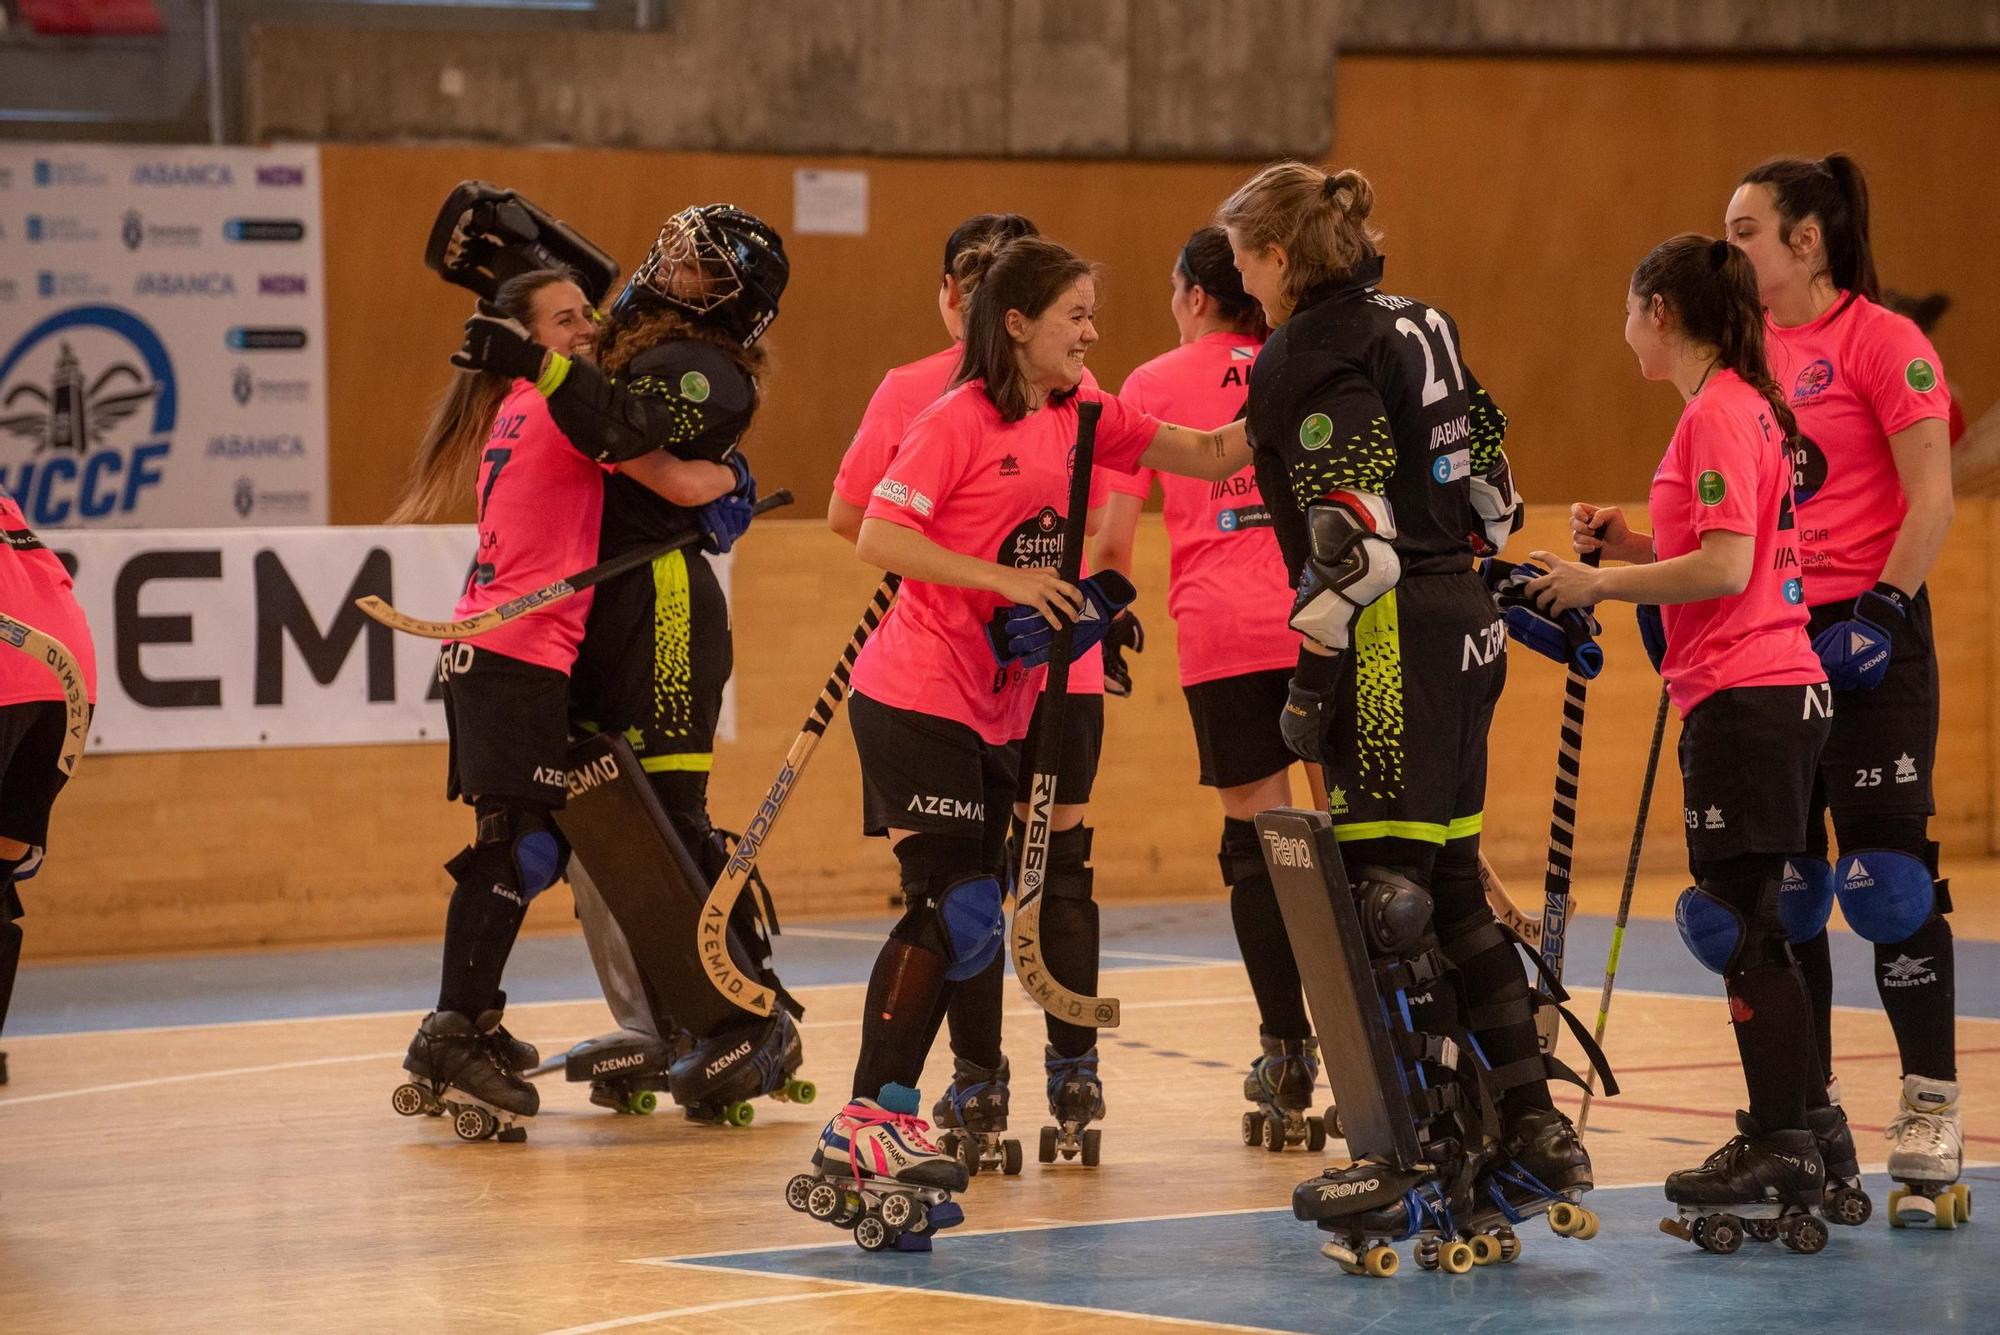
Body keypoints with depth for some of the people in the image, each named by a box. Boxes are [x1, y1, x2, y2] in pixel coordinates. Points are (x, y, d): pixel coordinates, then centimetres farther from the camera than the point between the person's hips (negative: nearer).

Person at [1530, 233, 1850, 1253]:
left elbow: (1725, 565, -21)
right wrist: (1624, 543, 11)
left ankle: (1785, 1161, -10)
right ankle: (1793, 1136, 15)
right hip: (1769, 692, 10)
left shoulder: (1717, 412, -12)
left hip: (1745, 698, -10)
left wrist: (1600, 583, -12)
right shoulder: (1744, 405, 18)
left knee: (1741, 925, -9)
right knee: (1749, 927, 12)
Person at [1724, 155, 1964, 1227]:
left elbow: (1930, 498, -11)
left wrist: (1883, 608, -18)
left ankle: (1931, 1122, -2)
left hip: (1864, 639, -7)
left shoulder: (1881, 341, -8)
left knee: (1889, 876, -7)